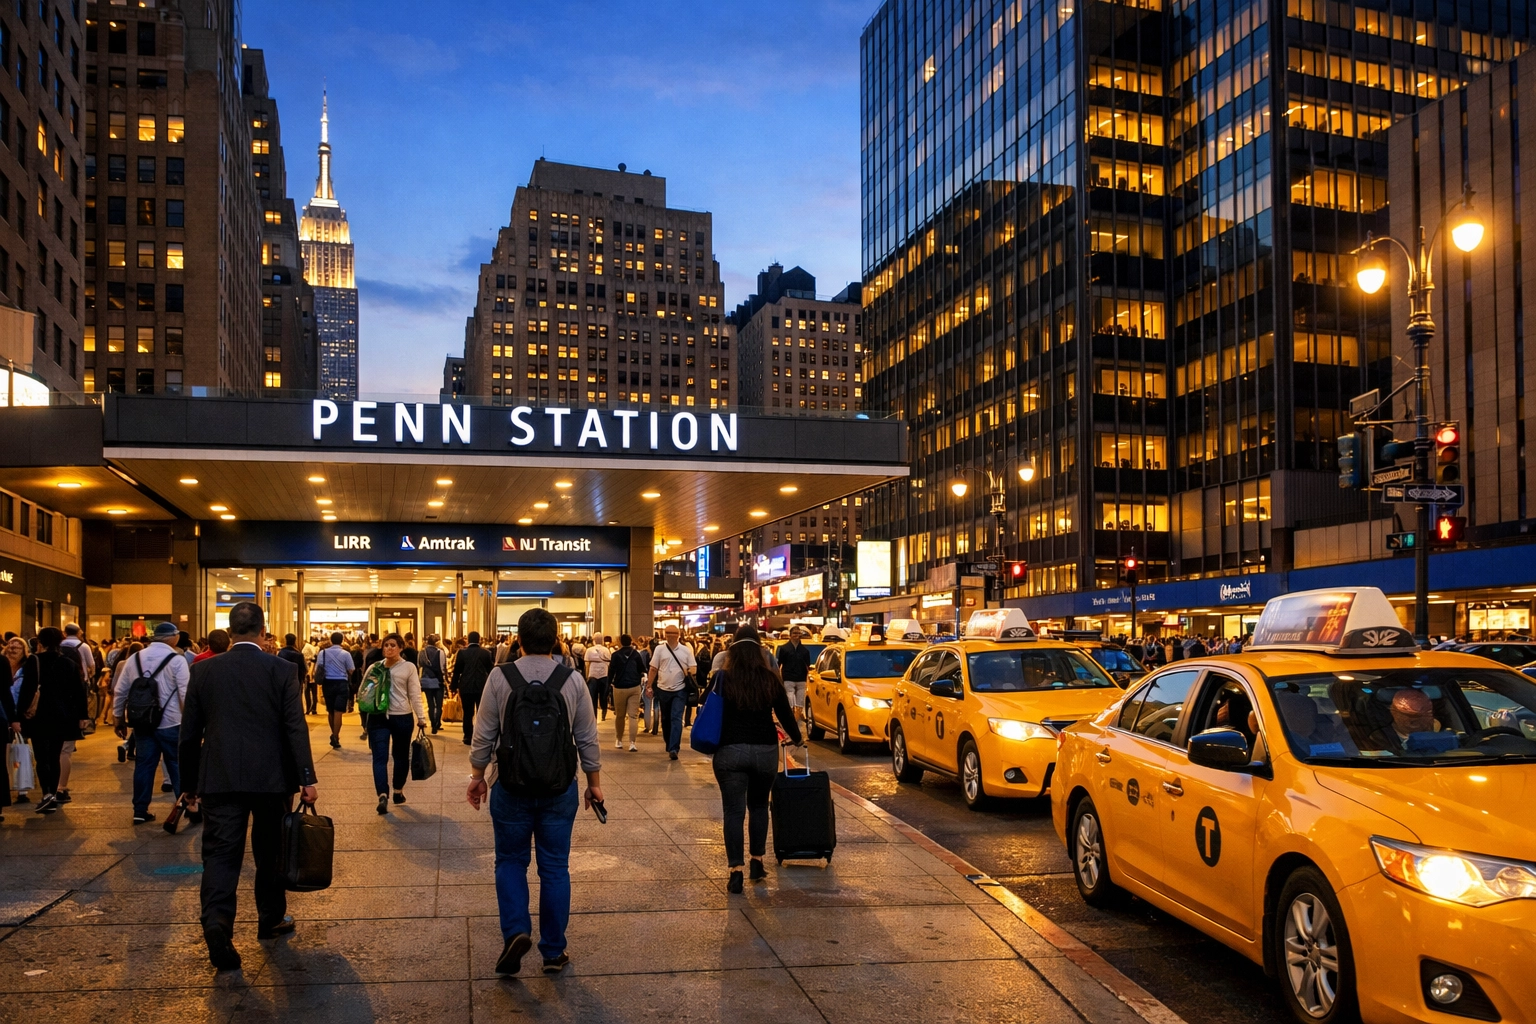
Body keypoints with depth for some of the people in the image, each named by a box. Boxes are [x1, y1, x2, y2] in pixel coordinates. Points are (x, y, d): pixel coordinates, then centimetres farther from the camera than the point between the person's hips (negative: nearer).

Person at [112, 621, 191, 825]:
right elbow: (186, 693, -14)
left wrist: (119, 718, 19)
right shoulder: (176, 660, -10)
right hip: (170, 723, -4)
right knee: (177, 765, 6)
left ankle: (140, 811, 13)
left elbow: (120, 691, 9)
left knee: (144, 765, 10)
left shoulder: (134, 659, 6)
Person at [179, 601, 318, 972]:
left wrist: (190, 781, 15)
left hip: (220, 778, 1)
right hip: (271, 777, 0)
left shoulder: (203, 670, 2)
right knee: (270, 851, 14)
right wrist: (307, 778, -5)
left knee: (220, 852, 0)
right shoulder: (282, 670, -5)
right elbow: (296, 728, -8)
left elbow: (189, 732, 6)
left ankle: (217, 922, -20)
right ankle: (271, 919, 27)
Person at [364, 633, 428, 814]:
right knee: (380, 757, -2)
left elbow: (415, 694, -3)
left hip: (402, 717, -1)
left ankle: (398, 790, 13)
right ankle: (383, 796, -1)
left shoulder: (408, 667, -1)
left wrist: (421, 717, -7)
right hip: (378, 717, 1)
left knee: (401, 756, 6)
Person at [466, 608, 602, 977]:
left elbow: (484, 735, -2)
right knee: (555, 867, 11)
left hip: (512, 787, -1)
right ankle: (554, 952, 18)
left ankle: (515, 930, -4)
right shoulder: (573, 680, -5)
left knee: (510, 861, 16)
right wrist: (594, 782, 13)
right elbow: (587, 738, 1)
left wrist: (478, 776, 12)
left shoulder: (499, 677, -8)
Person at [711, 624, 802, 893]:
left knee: (734, 811, 2)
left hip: (730, 750, -2)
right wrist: (797, 739, 25)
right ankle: (757, 863, 23)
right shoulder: (770, 680, 0)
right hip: (765, 750, 2)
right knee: (759, 806, 21)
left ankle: (736, 873, -1)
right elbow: (786, 714, 8)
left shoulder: (723, 679, -4)